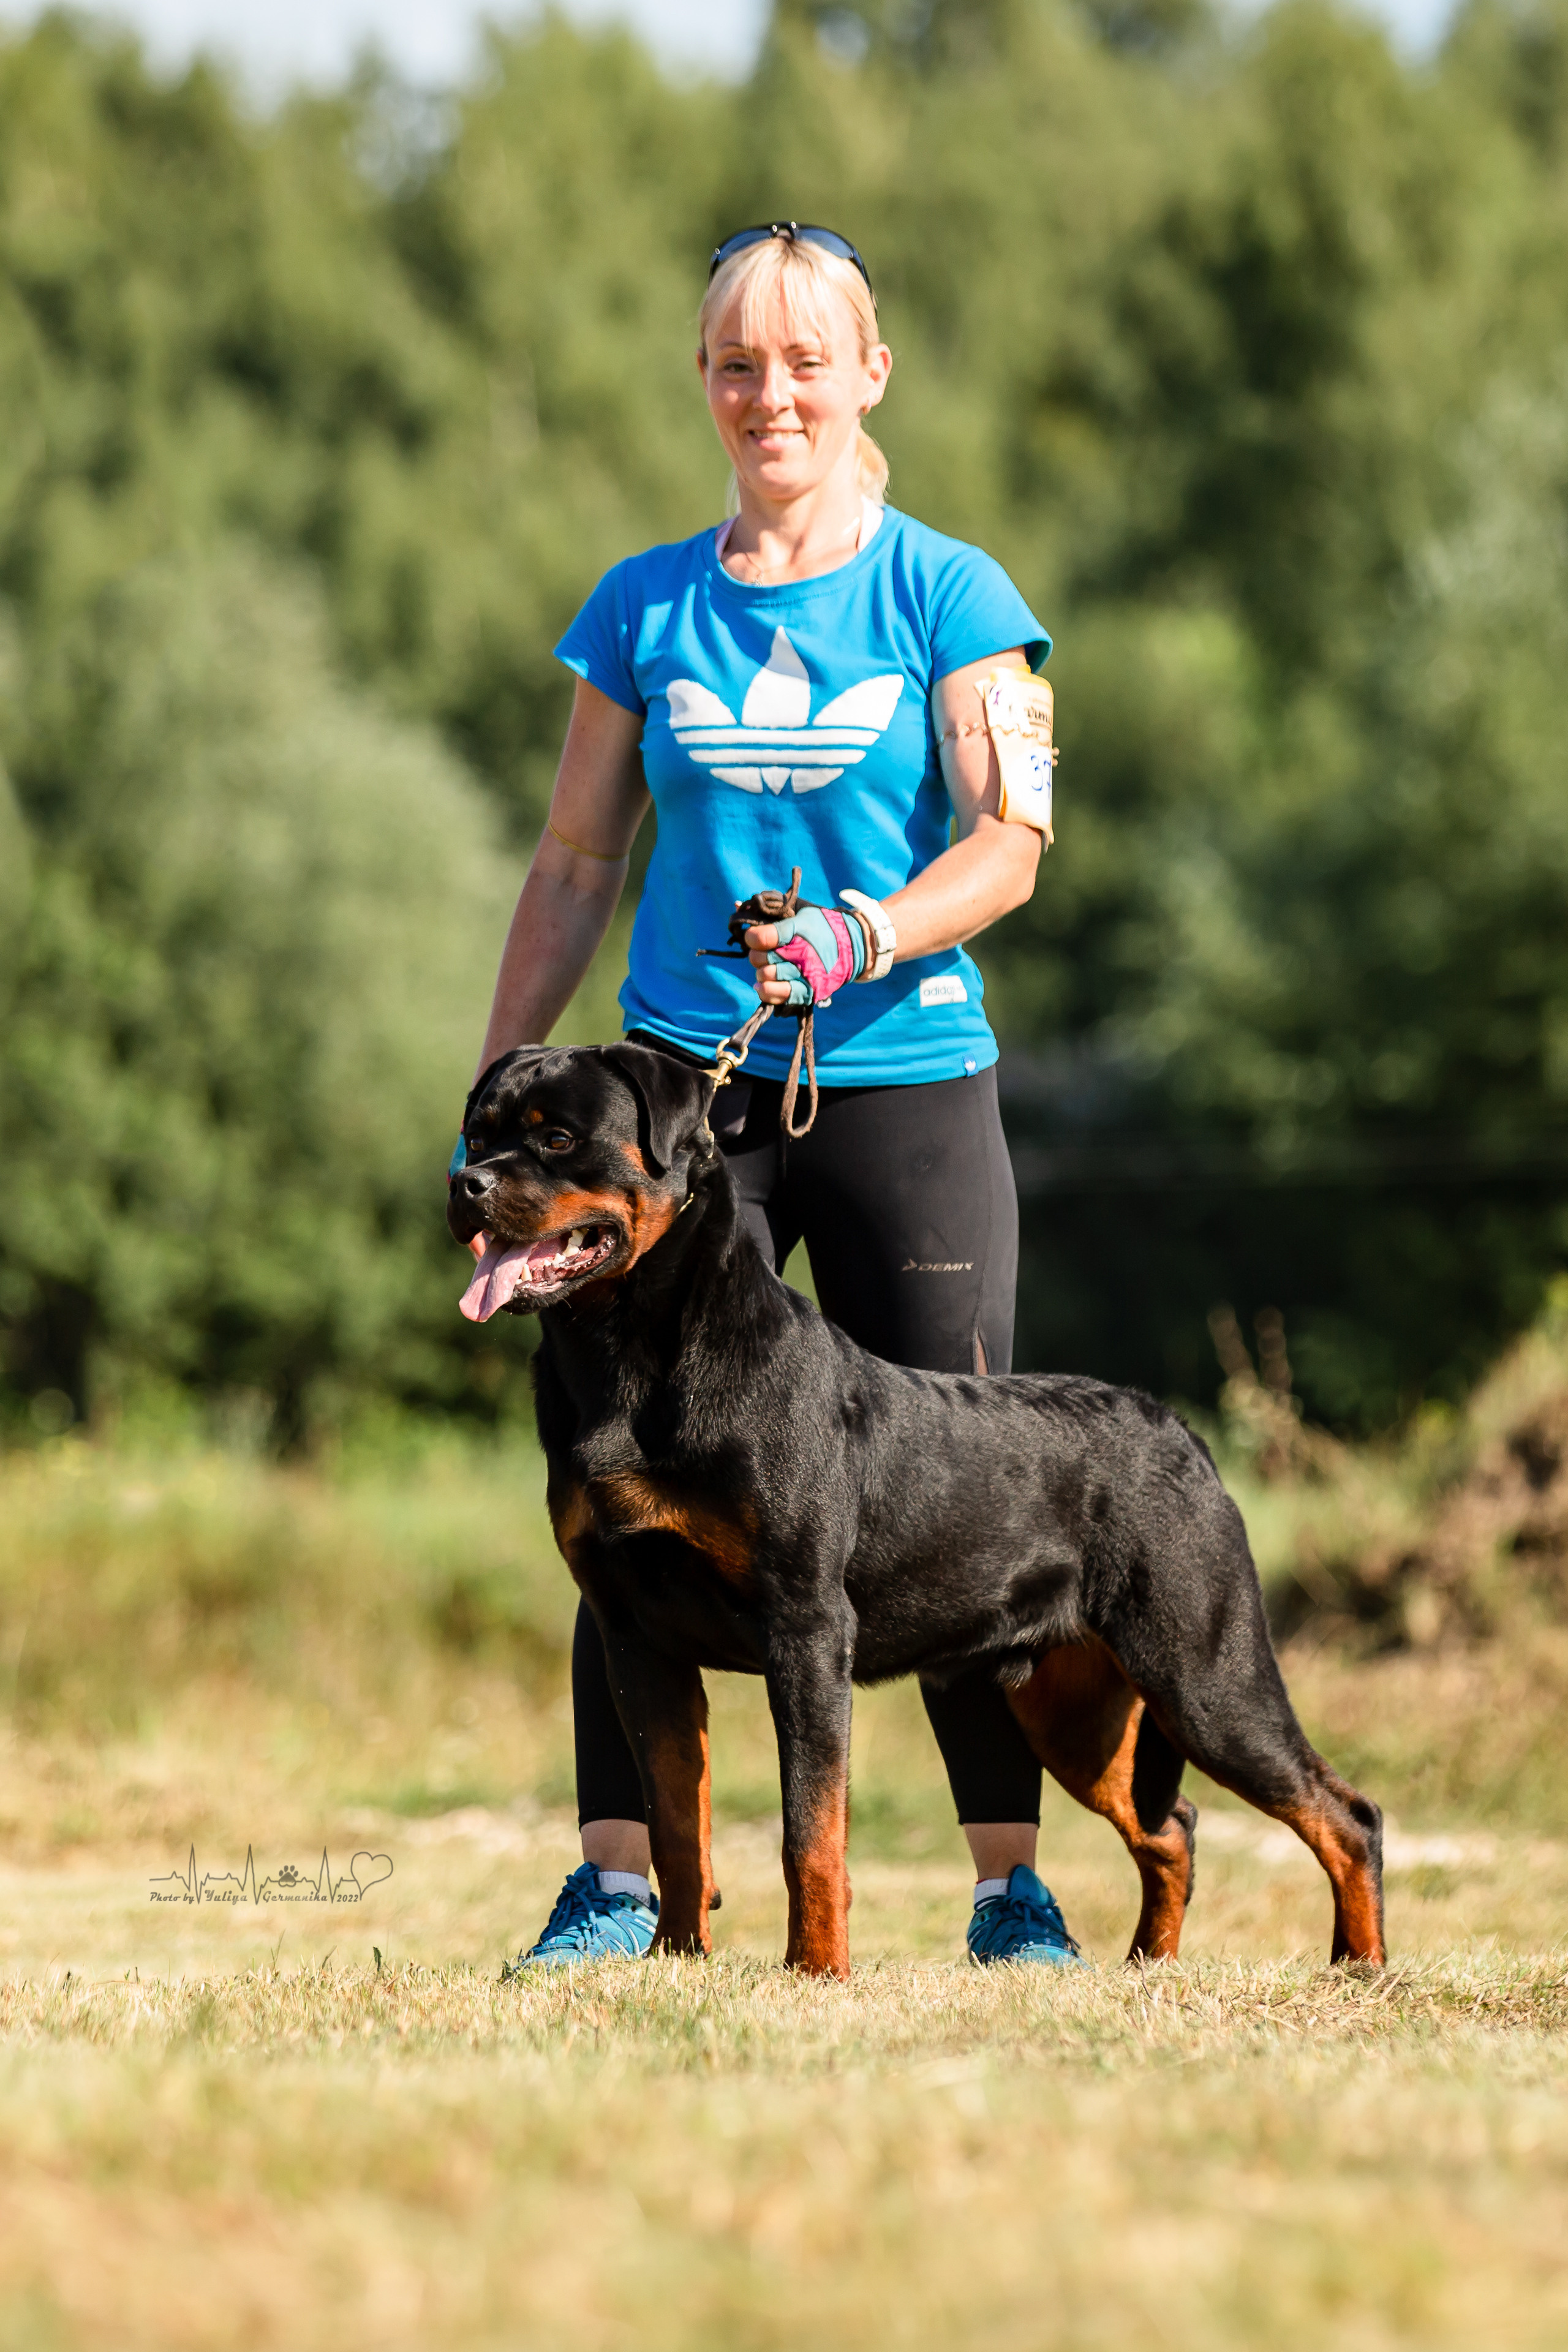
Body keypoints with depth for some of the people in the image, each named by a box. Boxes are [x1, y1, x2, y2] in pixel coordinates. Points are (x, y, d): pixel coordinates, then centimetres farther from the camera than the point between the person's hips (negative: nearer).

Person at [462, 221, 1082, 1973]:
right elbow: (576, 863, 15)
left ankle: (1014, 1884, 3)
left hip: (904, 1088, -2)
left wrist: (859, 941, -23)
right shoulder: (645, 610, 11)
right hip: (685, 1089, 2)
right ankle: (618, 1877, 0)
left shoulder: (946, 595, 3)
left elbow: (1006, 840, -6)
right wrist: (503, 1076, 8)